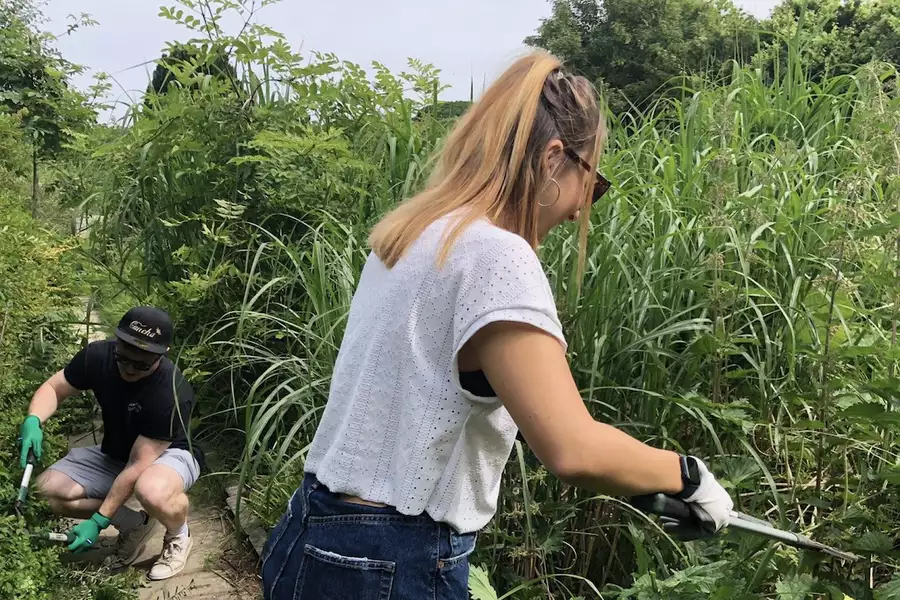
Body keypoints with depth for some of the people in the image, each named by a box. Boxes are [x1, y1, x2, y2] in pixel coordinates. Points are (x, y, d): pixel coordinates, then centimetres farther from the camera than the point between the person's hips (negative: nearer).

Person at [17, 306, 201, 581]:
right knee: (49, 488, -14)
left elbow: (138, 466, -30)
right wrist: (33, 421, -25)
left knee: (153, 492, -41)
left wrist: (98, 521, -29)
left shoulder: (171, 393, -34)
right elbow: (54, 388, -3)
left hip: (168, 455, -6)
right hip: (115, 454, 7)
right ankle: (135, 524, 5)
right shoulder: (98, 355, -18)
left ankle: (178, 536, -4)